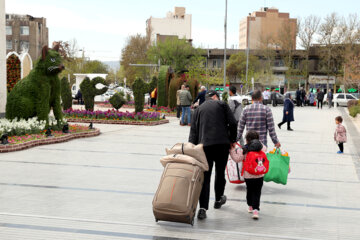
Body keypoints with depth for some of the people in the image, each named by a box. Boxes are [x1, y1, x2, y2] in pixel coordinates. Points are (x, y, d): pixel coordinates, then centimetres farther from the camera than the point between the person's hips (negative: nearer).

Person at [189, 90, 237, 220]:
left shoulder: (198, 109, 17)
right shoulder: (222, 104, 9)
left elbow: (193, 131, 10)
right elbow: (232, 123, 1)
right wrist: (232, 140, 13)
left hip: (205, 145, 2)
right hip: (222, 143, -1)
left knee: (205, 176, -1)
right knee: (220, 173, 16)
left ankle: (203, 208, -11)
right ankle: (218, 200, 32)